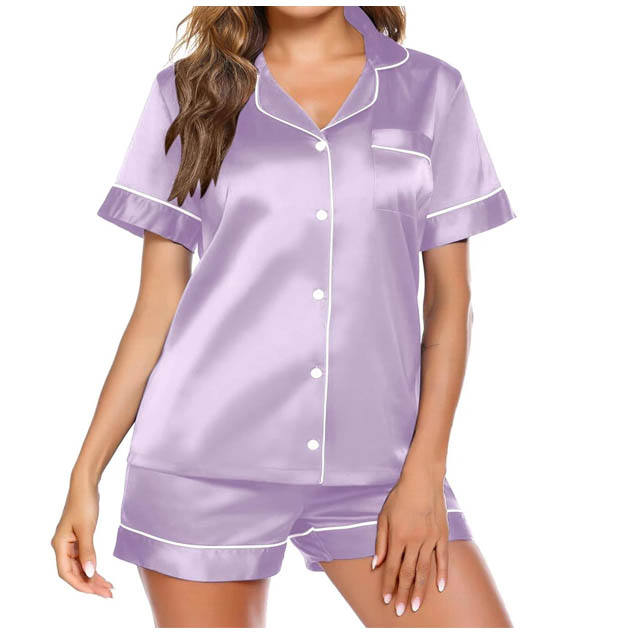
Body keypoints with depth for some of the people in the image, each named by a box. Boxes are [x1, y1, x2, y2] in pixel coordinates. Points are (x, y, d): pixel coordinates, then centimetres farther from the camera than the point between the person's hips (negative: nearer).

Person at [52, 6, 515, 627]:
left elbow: (449, 296, 5)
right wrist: (85, 475, 2)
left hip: (373, 458, 1)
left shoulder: (430, 88, 7)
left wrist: (424, 471, -4)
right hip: (207, 459, 0)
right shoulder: (188, 90, 6)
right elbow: (157, 302, 6)